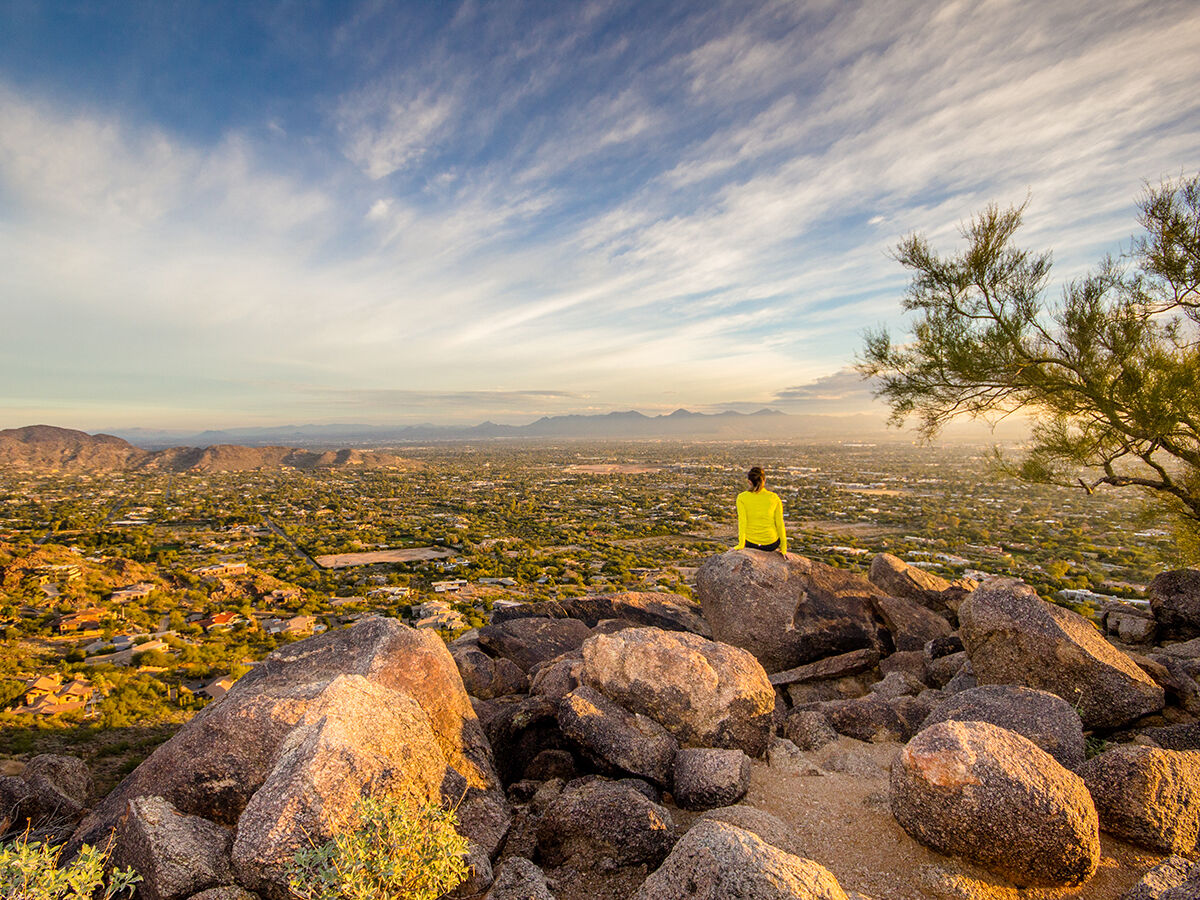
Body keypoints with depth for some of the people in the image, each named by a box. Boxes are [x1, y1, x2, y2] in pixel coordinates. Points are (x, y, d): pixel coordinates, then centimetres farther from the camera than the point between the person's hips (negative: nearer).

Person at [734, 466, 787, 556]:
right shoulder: (774, 498, -7)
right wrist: (783, 548, 4)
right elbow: (779, 524, -4)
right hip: (771, 544, 1)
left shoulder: (742, 498, -10)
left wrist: (741, 545, -12)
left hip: (751, 543, 0)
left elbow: (742, 521, -17)